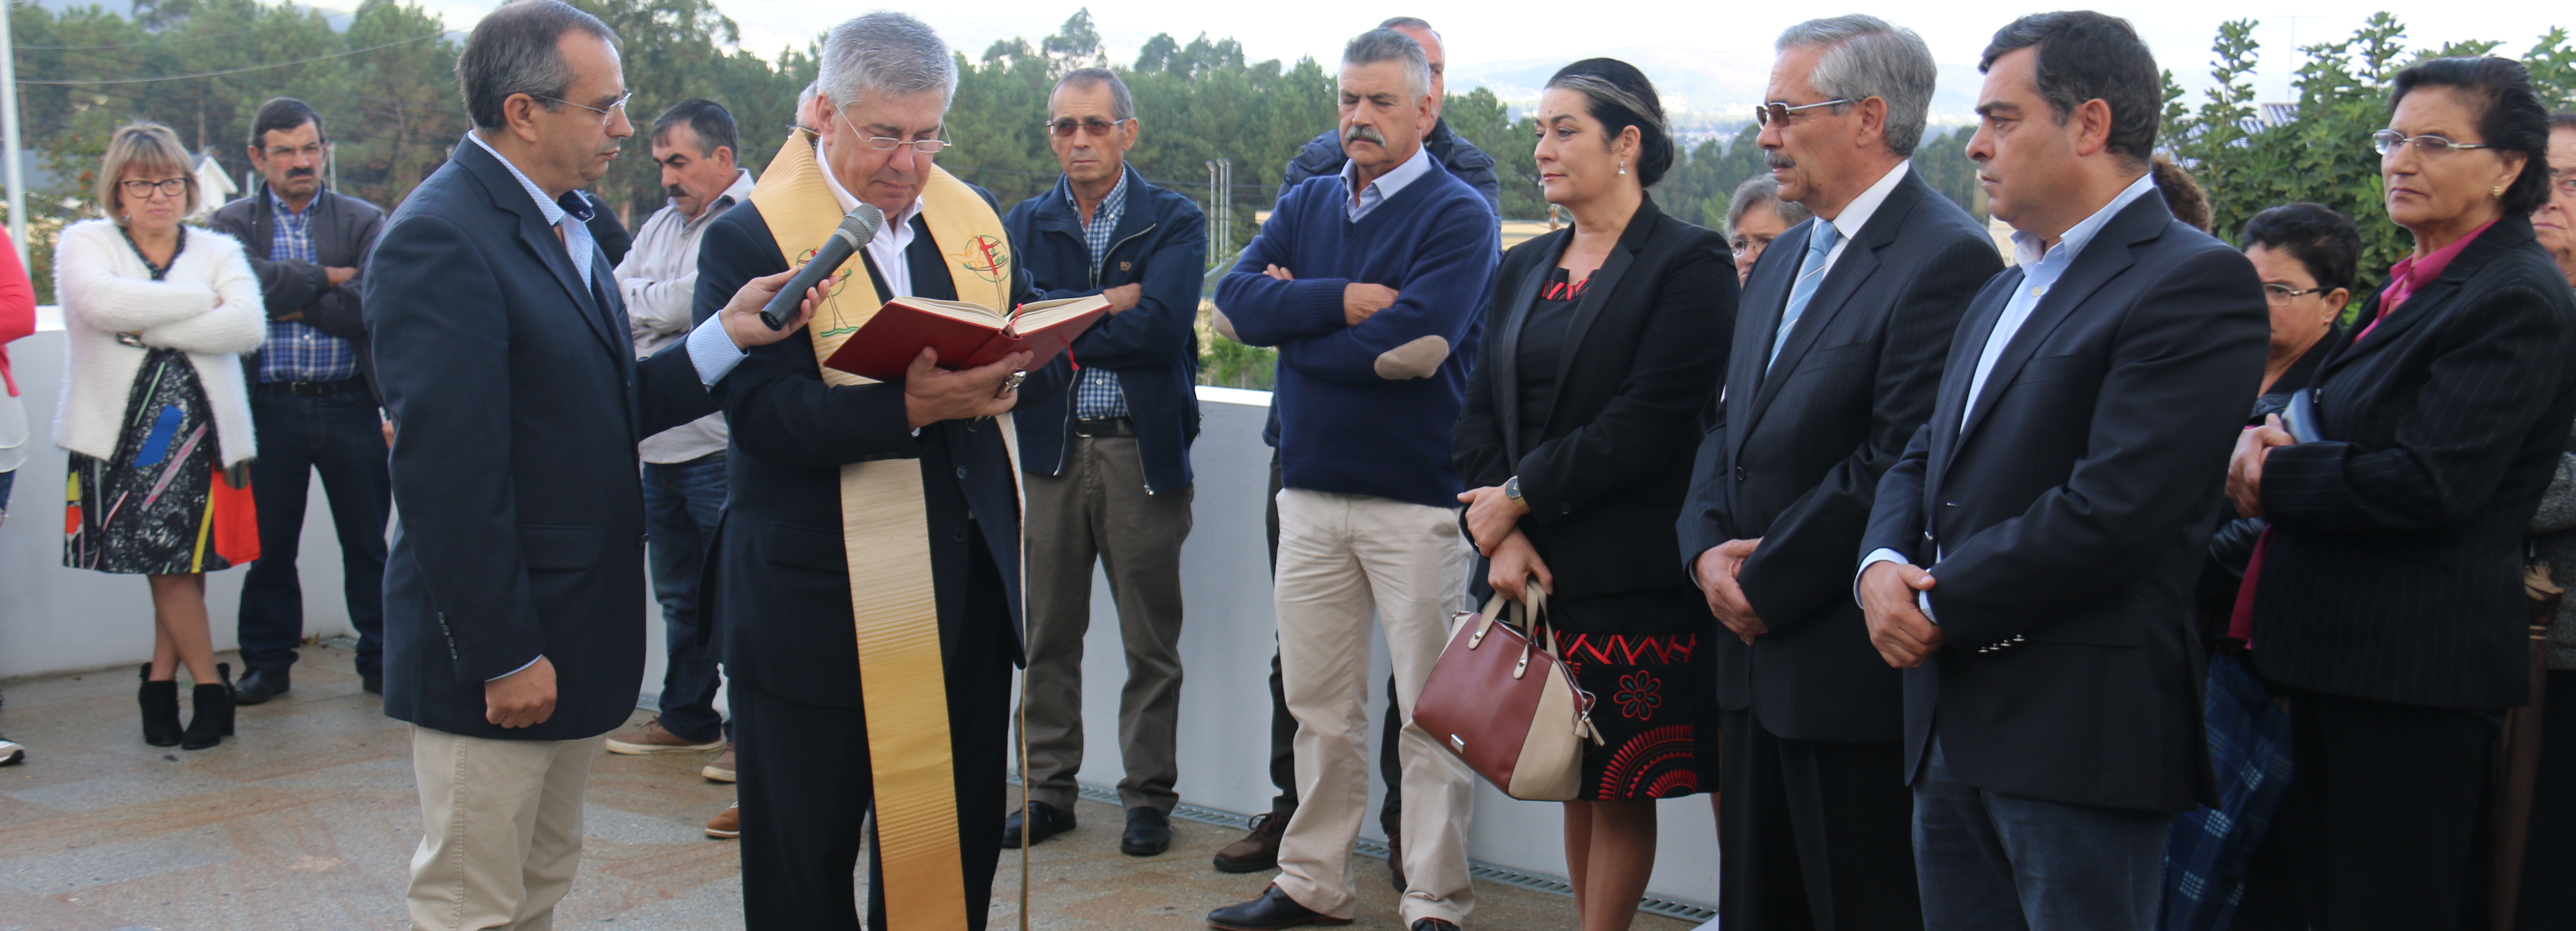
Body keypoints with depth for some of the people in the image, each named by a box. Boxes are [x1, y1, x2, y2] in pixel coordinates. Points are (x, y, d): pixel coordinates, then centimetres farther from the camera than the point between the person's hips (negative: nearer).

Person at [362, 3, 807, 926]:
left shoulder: (561, 219, 11)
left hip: (573, 637, 9)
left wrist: (723, 338, -6)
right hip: (499, 651, -9)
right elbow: (445, 472, -22)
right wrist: (504, 656, -20)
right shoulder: (440, 237, -19)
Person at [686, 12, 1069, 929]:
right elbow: (763, 413, -18)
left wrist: (1001, 380, -15)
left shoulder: (973, 216, 9)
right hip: (816, 601, -5)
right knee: (803, 853, 8)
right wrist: (911, 407, -30)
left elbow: (1050, 351, 9)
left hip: (967, 587, 5)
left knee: (964, 828, 15)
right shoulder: (749, 239, -8)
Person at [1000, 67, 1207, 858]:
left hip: (1142, 449, -3)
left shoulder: (1175, 222, 2)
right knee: (1047, 635, 8)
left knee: (1151, 641, 4)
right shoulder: (1025, 223, 12)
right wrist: (1107, 304, -12)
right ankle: (1049, 792, 21)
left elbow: (1161, 328, -15)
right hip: (1048, 447, 3)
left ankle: (1149, 798, 16)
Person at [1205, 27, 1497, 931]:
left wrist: (1293, 323, -6)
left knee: (1431, 711, 1)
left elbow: (1411, 346, -19)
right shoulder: (1305, 205, 13)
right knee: (1318, 702, 13)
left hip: (1418, 497, -5)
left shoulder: (1458, 215, -6)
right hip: (1312, 489, 6)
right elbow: (1239, 297, -2)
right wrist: (1346, 300, -15)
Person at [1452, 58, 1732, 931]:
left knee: (1620, 788, 3)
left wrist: (1521, 497, -11)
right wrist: (1499, 530, -7)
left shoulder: (1689, 262, -7)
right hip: (1532, 566, 6)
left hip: (1631, 578, -6)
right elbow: (1479, 415, 8)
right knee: (1577, 780, 13)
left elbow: (1647, 425, -16)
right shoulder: (1524, 268, 14)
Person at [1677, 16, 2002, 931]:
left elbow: (1899, 462, -21)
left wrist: (1765, 583, -14)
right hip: (1758, 656, 9)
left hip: (1856, 672, -9)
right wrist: (1709, 549, -1)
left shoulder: (1947, 257, -14)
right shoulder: (1783, 260, 16)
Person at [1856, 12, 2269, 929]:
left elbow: (2112, 513, -21)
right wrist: (1884, 564, -4)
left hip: (2082, 734, -8)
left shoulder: (2194, 282, -12)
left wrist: (1940, 607, -12)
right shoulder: (2006, 290, 19)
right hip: (1952, 725, 8)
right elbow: (1924, 459, 18)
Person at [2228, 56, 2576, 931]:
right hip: (2344, 649, 9)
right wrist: (2276, 448, -1)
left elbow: (2430, 486, -23)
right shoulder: (2415, 284, 15)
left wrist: (2272, 474, -12)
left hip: (2417, 664, -9)